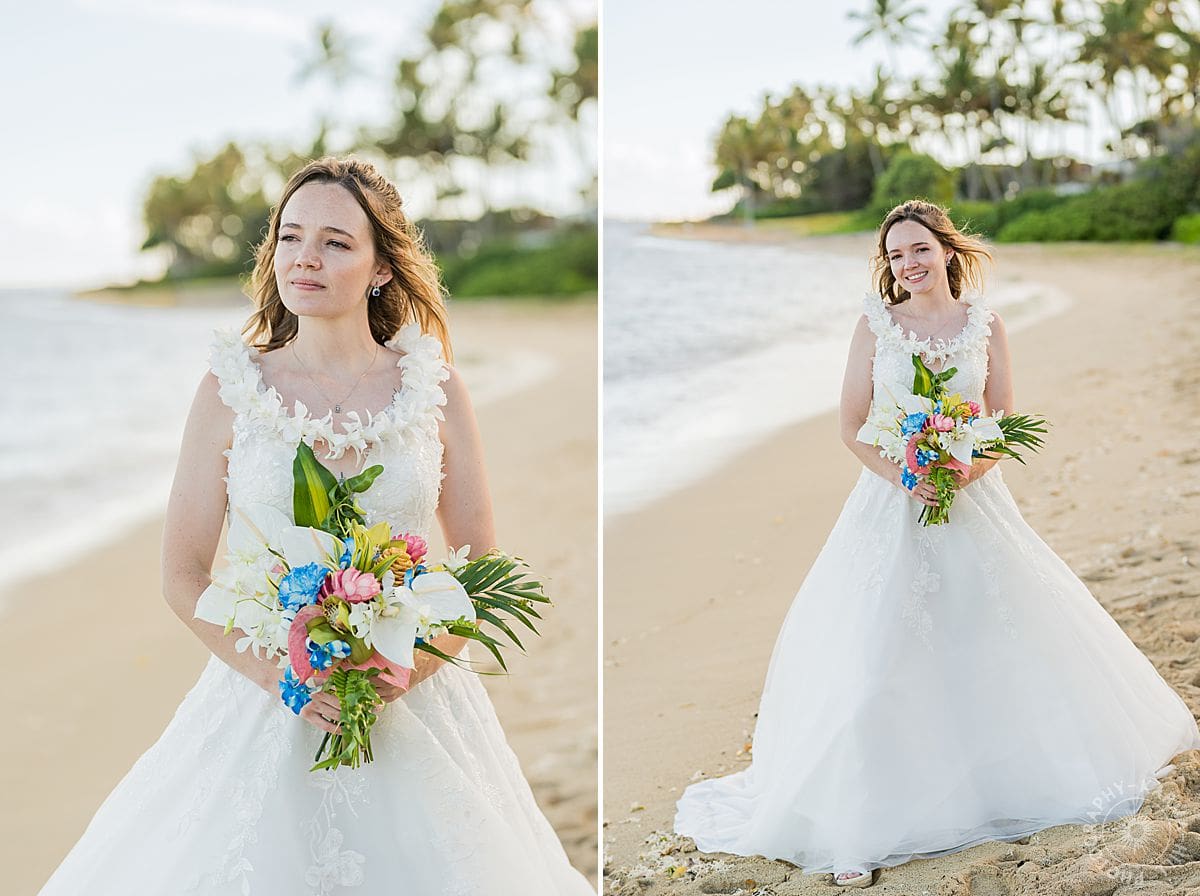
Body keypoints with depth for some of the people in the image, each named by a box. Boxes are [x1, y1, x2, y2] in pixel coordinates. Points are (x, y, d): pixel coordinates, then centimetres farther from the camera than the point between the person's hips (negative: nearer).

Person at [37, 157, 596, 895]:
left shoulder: (436, 389, -2)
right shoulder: (232, 389, -2)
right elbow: (184, 576, -1)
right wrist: (285, 676, -13)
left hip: (413, 698, 1)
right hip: (265, 695, 0)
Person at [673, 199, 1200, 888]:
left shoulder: (986, 324, 2)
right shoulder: (876, 325, -1)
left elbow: (1006, 420, 3)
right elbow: (852, 426, -2)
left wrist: (965, 469, -15)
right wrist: (905, 477, -16)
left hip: (975, 499, 2)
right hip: (892, 502, -2)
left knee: (998, 641, 10)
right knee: (876, 657, -5)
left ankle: (1006, 788, 33)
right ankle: (861, 825, 2)